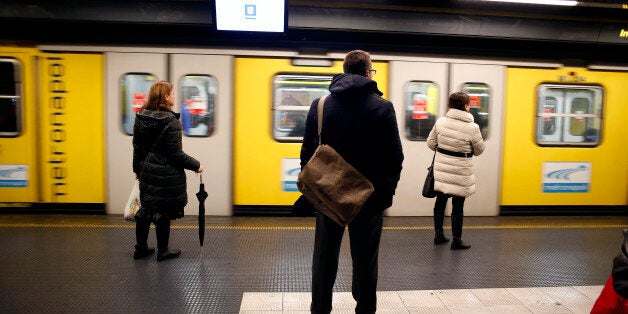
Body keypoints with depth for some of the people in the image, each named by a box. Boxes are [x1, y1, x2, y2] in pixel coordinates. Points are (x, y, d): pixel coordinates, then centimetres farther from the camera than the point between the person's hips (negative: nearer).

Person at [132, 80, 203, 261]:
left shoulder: (140, 117, 3)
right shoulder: (171, 121, -18)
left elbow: (137, 146, 10)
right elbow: (176, 153, -18)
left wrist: (138, 169, 22)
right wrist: (195, 165, -6)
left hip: (147, 172, 7)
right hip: (167, 175, -6)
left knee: (145, 209, 17)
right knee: (163, 213, 7)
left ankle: (141, 249, 30)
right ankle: (162, 252, 21)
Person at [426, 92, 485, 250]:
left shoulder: (440, 122, -5)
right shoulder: (472, 128, -14)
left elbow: (431, 143, 4)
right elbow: (479, 150, -1)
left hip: (441, 168, 4)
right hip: (460, 172, -4)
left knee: (440, 201, 16)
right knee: (458, 206, 7)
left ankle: (439, 235, 27)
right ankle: (456, 240, 18)